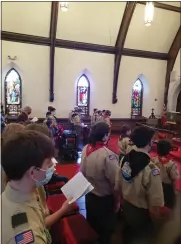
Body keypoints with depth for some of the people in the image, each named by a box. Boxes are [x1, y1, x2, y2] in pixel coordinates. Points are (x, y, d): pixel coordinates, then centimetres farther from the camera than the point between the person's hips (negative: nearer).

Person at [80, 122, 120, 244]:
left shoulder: (85, 149, -11)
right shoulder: (108, 155, -30)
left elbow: (83, 172, 0)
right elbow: (115, 182, -23)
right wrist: (117, 200, -7)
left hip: (89, 196, 6)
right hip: (104, 199, -6)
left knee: (91, 226, 29)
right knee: (105, 230, 21)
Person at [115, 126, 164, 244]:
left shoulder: (125, 159, -12)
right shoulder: (151, 169, -33)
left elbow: (118, 186, -1)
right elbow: (154, 206, -27)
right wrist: (157, 219, -6)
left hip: (126, 207, 5)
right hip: (141, 213, -5)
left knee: (128, 234, 31)